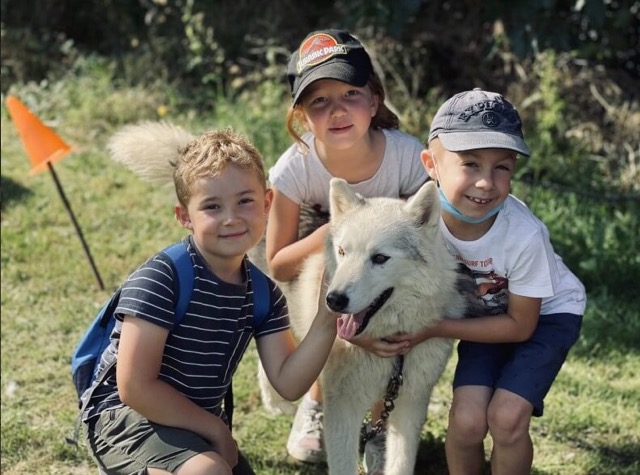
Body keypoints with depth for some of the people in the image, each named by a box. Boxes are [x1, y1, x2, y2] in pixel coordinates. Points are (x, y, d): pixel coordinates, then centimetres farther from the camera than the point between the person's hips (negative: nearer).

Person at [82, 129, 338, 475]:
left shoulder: (263, 294, -1)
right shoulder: (160, 278, -22)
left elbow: (288, 384, -8)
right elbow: (135, 388, -24)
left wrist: (326, 322, -22)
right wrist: (216, 430, -15)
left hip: (198, 424, 8)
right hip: (127, 417, -8)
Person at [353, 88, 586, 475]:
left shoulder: (524, 234, -34)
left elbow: (520, 325, -19)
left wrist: (433, 330, -26)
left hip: (548, 314, -2)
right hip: (488, 312, 3)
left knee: (506, 416, -20)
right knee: (467, 419, -15)